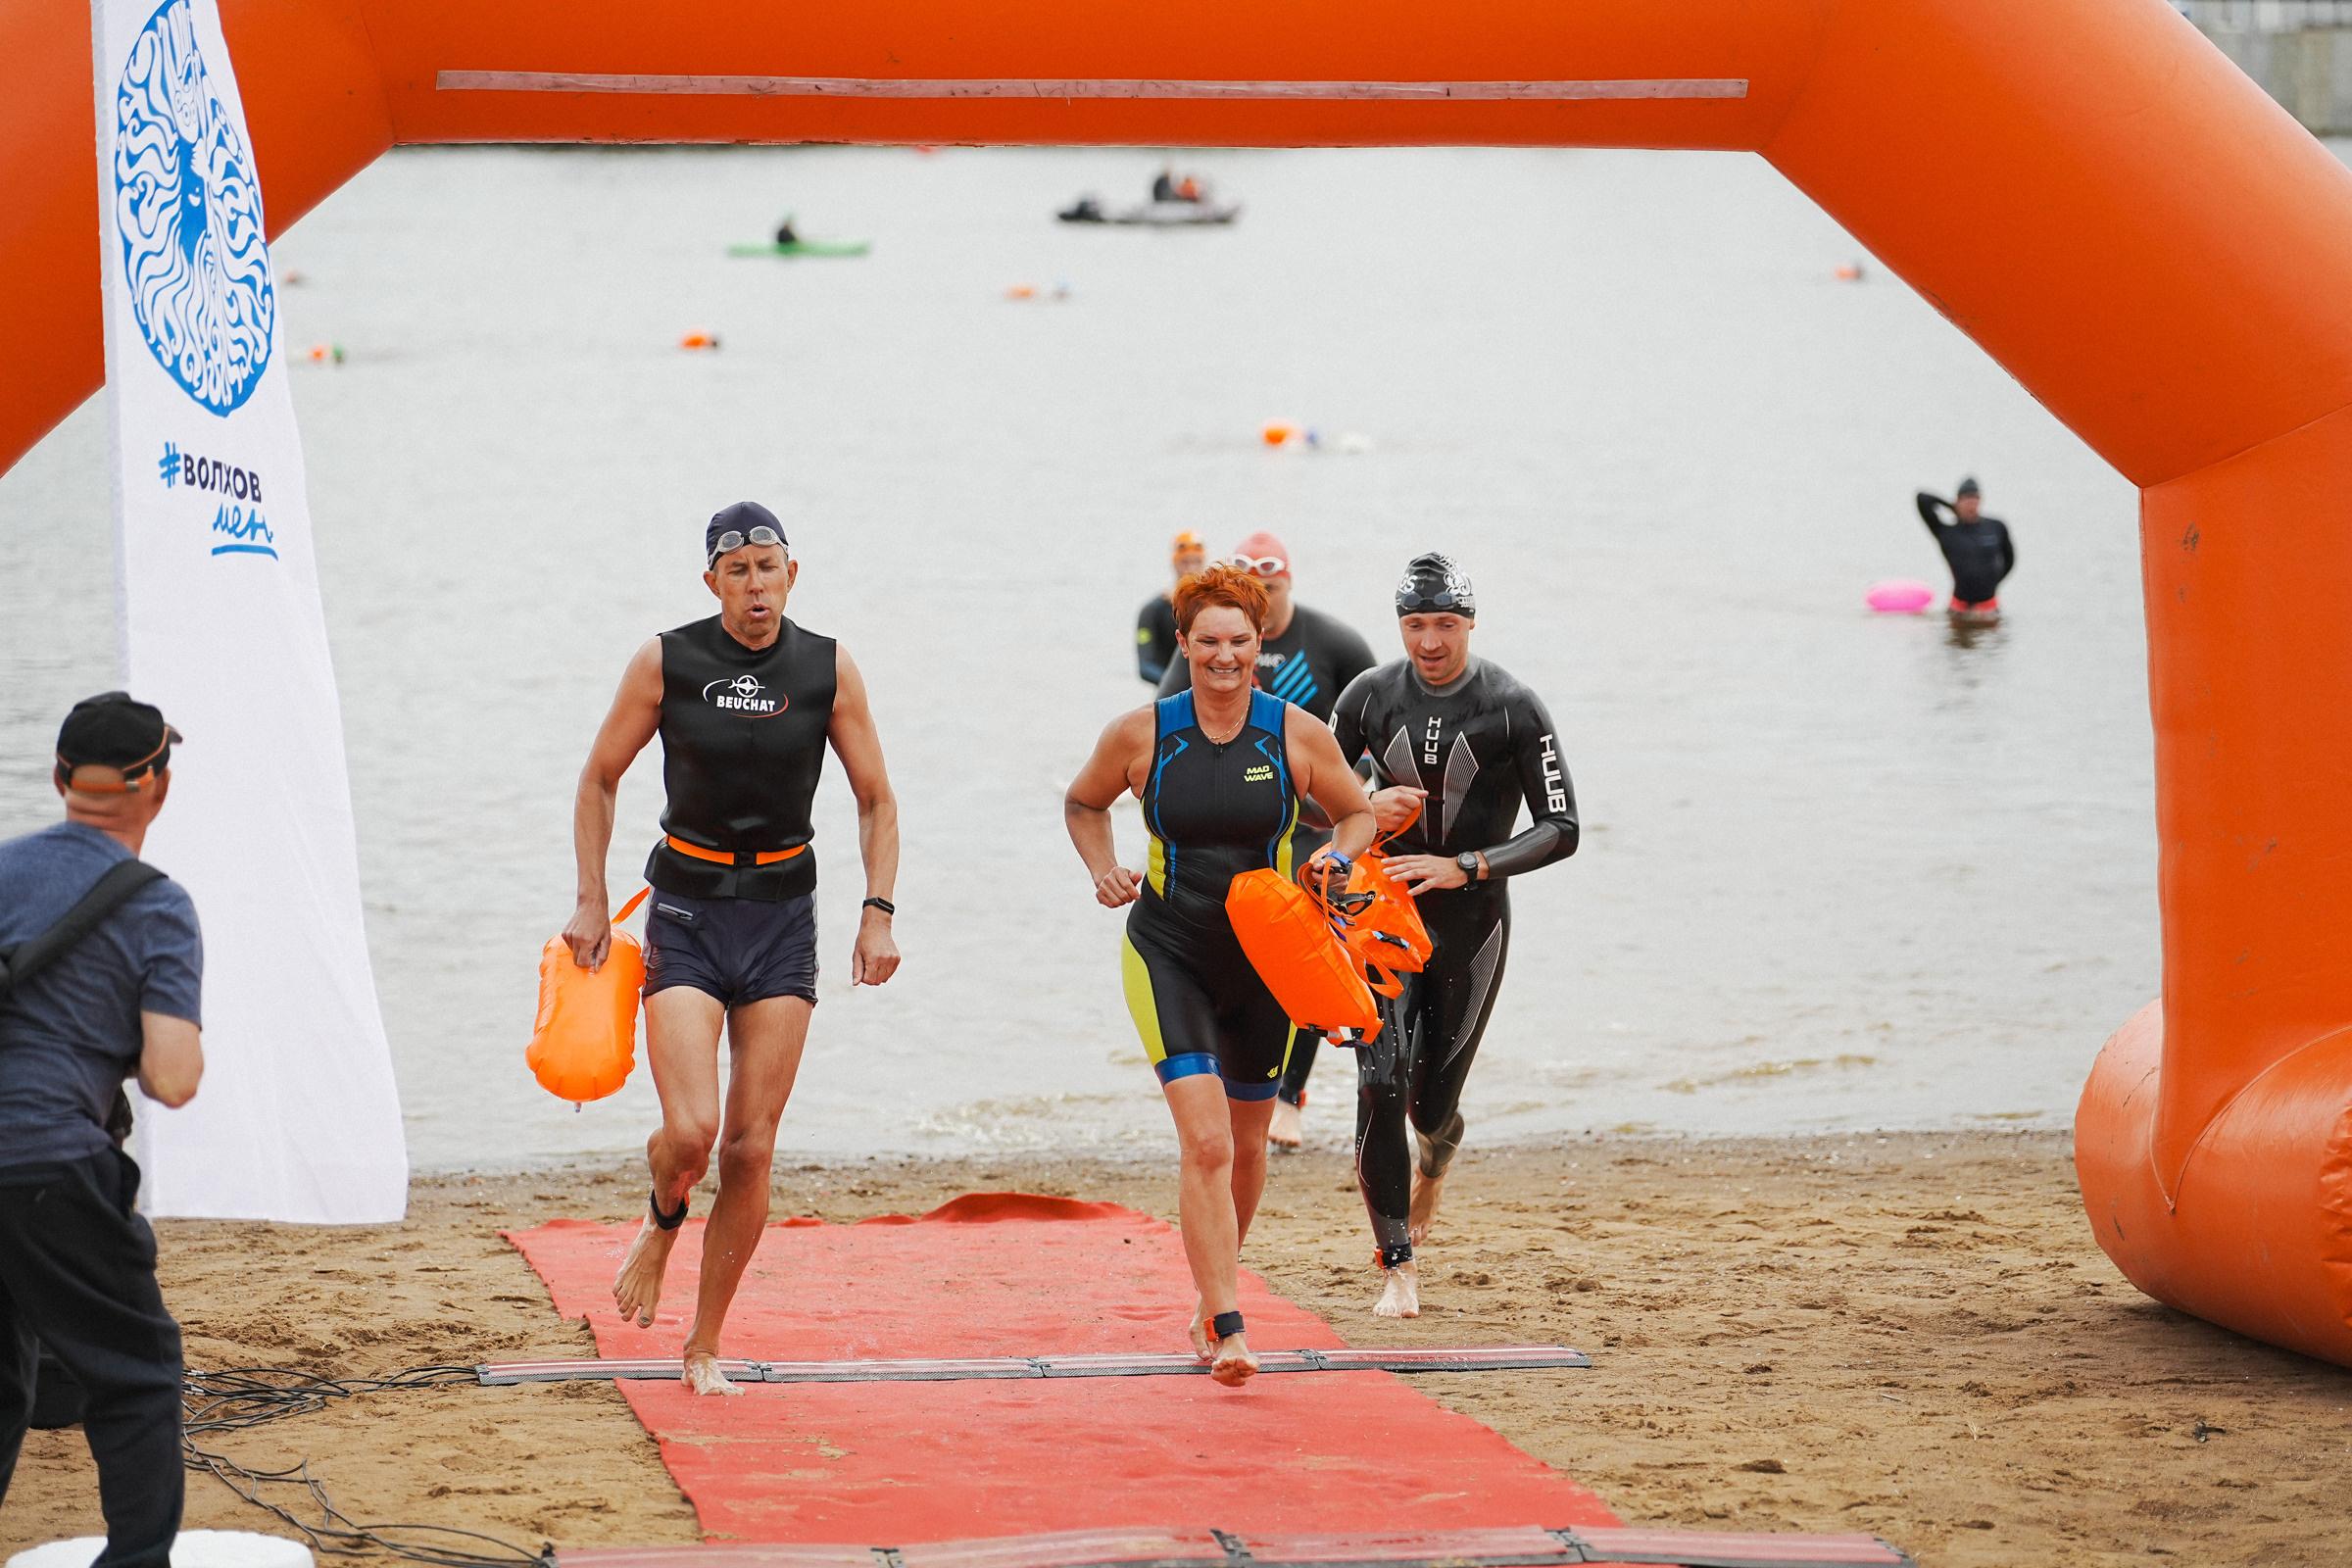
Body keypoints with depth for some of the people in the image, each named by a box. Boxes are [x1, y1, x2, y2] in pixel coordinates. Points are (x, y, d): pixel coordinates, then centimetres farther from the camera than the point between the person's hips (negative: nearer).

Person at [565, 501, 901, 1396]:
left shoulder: (829, 669, 0)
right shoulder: (666, 661, -3)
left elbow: (875, 800, 8)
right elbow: (600, 780, 7)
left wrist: (878, 911, -3)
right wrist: (591, 901, 2)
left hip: (782, 917, 2)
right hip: (686, 911, -2)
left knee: (751, 1149, -1)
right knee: (690, 1131, -17)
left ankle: (705, 1346, 12)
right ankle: (662, 1224, 20)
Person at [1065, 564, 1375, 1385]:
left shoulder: (1299, 735, -5)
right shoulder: (1140, 734, -6)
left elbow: (1358, 813, 9)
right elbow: (1083, 803, 12)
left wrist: (1337, 858, -11)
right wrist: (1104, 871, -5)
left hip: (1266, 958, 3)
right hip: (1168, 954, -3)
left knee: (1246, 1145, 15)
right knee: (1206, 1140, -18)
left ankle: (1213, 1291, 40)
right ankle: (1226, 1329, -20)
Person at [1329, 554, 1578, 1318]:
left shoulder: (1514, 709, -10)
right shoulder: (1371, 697, -2)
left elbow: (1560, 830, -11)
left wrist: (1464, 867, -23)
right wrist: (1364, 805, -13)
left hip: (1472, 919, -1)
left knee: (1432, 1102, 7)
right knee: (1381, 1084, -14)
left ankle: (1435, 1161, 46)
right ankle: (1398, 1268, -6)